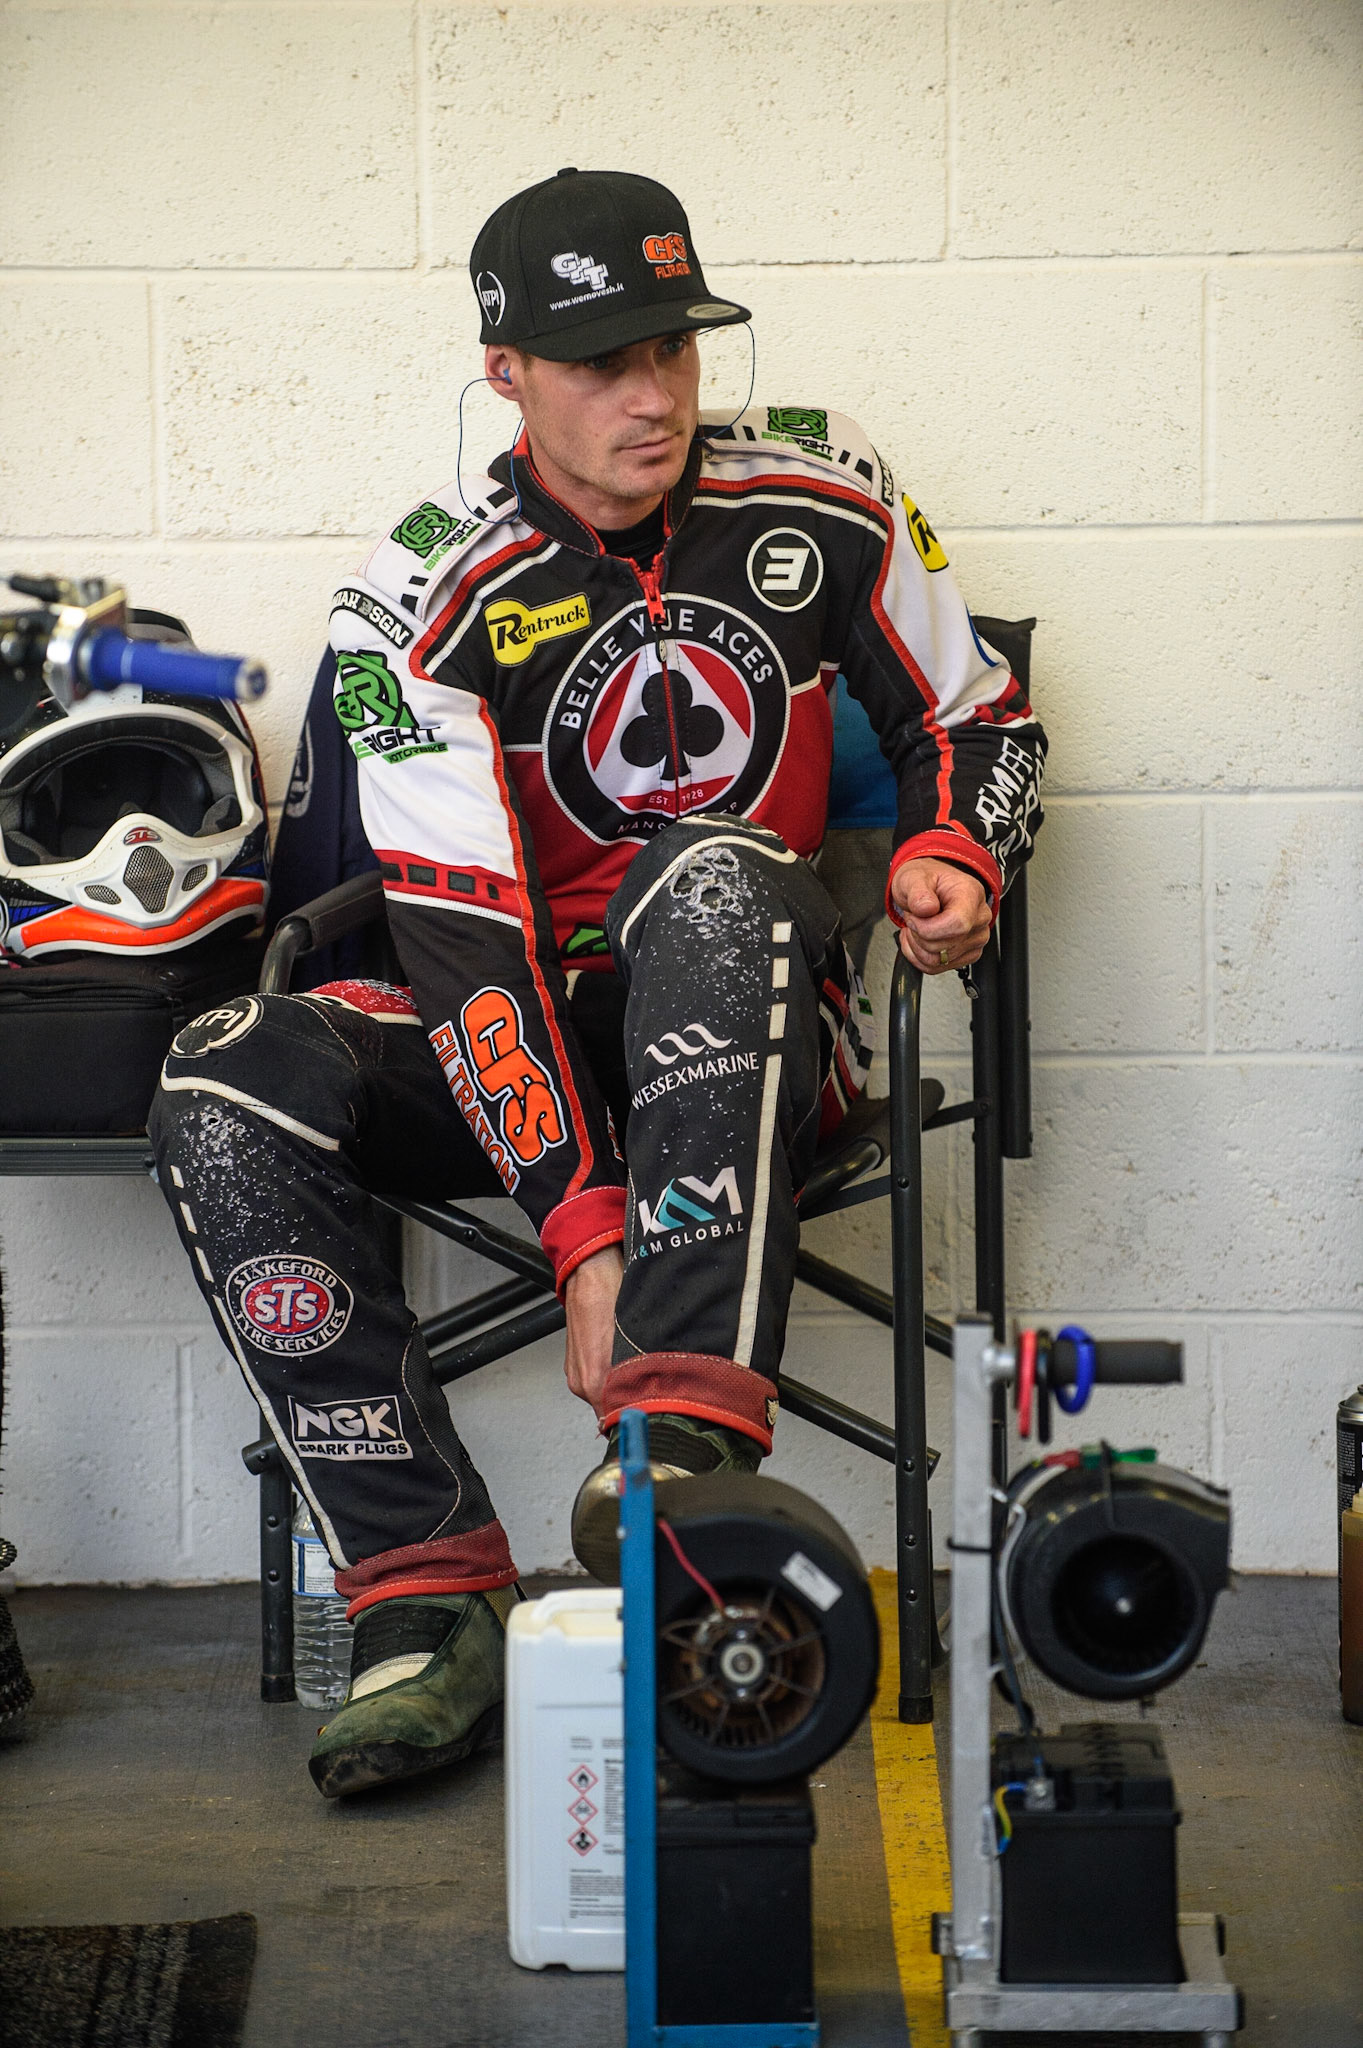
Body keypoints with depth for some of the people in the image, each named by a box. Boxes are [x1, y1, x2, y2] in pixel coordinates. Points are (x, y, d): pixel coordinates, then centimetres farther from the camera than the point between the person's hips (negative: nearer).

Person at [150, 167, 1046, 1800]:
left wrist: (949, 855, -11)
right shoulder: (423, 603, -9)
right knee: (225, 1097, -26)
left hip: (765, 1020, -1)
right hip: (542, 1040, 1)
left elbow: (975, 720, 14)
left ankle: (689, 1443, -46)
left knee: (710, 876, -36)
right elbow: (464, 942, -18)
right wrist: (578, 1229, -28)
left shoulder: (819, 499, 0)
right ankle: (427, 1598, -26)